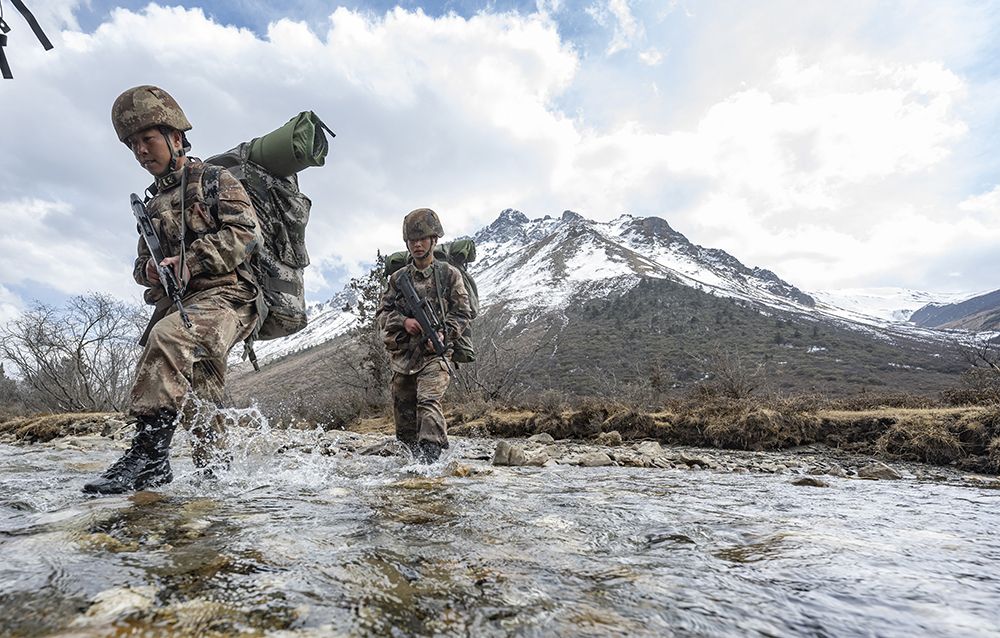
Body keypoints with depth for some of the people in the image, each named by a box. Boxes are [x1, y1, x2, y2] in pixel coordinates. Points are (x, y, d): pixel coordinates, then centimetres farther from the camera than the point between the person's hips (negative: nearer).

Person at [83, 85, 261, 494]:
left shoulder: (215, 179, 7)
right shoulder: (153, 205, 26)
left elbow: (246, 233, -8)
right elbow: (142, 263, 25)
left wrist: (190, 261, -15)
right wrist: (149, 270, -1)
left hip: (225, 295, -7)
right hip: (176, 305, 7)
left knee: (167, 337, -34)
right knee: (199, 393, 6)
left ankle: (148, 453, -34)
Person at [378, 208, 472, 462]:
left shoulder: (449, 274, 1)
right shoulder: (398, 278, 9)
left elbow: (462, 313, 1)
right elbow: (383, 313, 10)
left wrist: (444, 333, -16)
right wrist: (403, 321, -10)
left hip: (434, 353, -4)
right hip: (402, 354, 4)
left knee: (428, 401, -23)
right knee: (403, 413, 11)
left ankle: (430, 455, -25)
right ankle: (416, 455, 28)